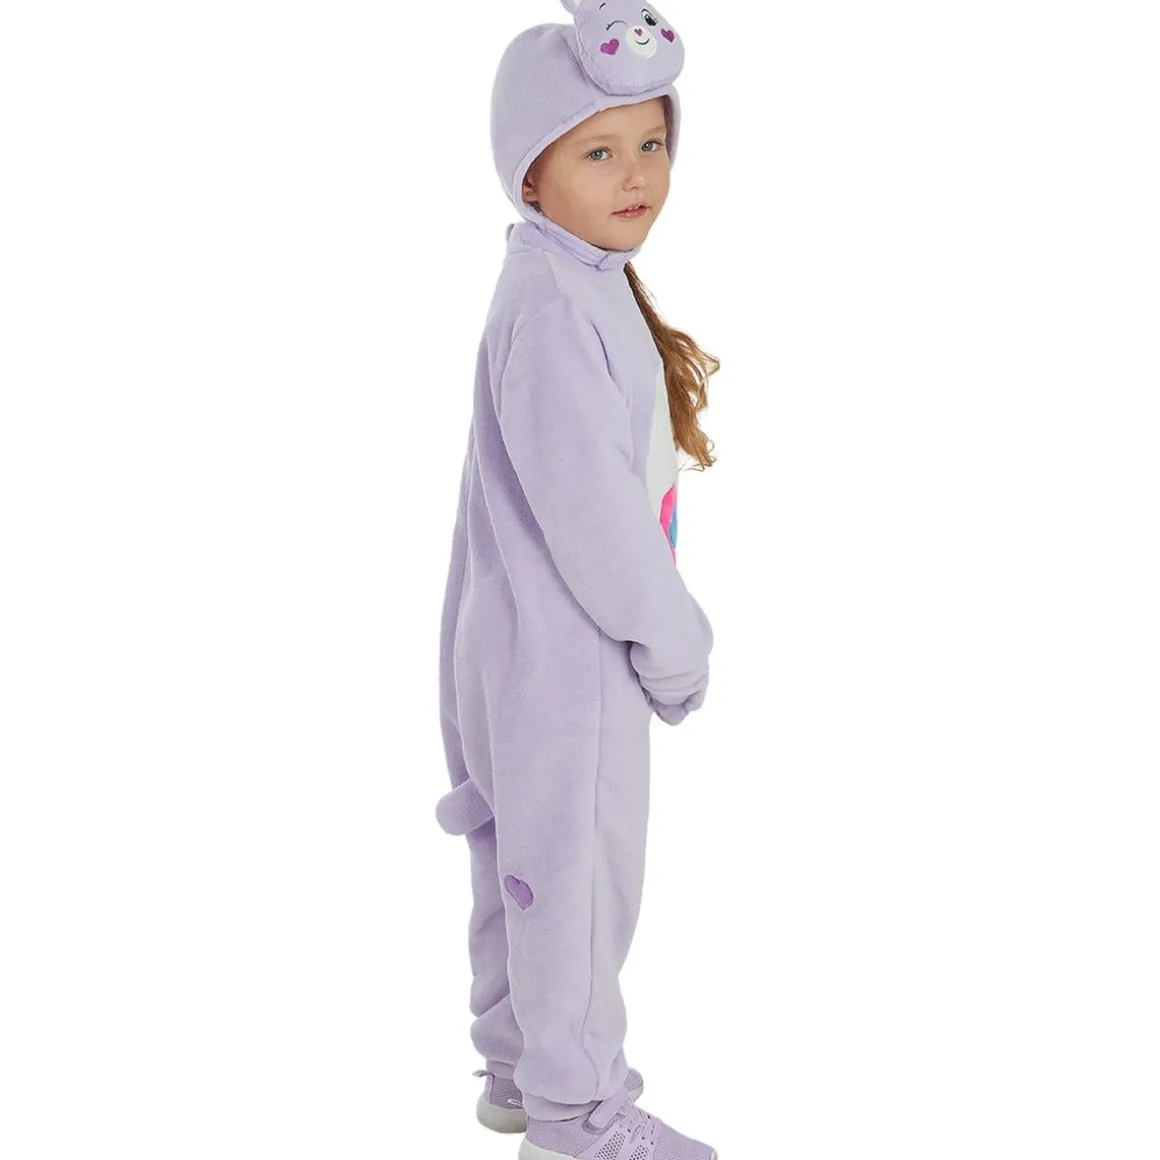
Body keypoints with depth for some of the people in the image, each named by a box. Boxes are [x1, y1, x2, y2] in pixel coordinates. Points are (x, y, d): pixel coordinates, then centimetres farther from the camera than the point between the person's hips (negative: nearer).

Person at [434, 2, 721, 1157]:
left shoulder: (590, 287, 11)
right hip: (562, 649, -10)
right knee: (577, 871, 2)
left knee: (529, 863, 20)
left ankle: (520, 1066, 35)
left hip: (542, 640, 10)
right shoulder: (551, 308, -22)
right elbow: (585, 510, -24)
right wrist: (674, 642, -16)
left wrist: (660, 628, 14)